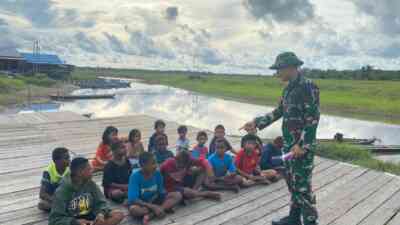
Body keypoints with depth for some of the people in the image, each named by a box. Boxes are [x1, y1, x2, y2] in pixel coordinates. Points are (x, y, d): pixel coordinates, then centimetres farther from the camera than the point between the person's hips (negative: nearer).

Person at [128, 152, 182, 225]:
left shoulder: (157, 173, -10)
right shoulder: (135, 176, -23)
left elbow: (162, 192, 0)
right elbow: (133, 199, -27)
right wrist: (153, 207, -31)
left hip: (154, 200, 5)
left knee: (178, 195, -16)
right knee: (133, 209, -40)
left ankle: (150, 215, -26)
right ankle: (165, 208, -25)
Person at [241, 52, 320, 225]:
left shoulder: (308, 86, -16)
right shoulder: (289, 88, 11)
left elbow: (313, 118, -19)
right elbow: (278, 112, 19)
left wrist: (302, 144, -22)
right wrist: (257, 122, 14)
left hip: (303, 145, -9)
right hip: (289, 143, 9)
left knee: (303, 186, -1)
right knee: (292, 182, 17)